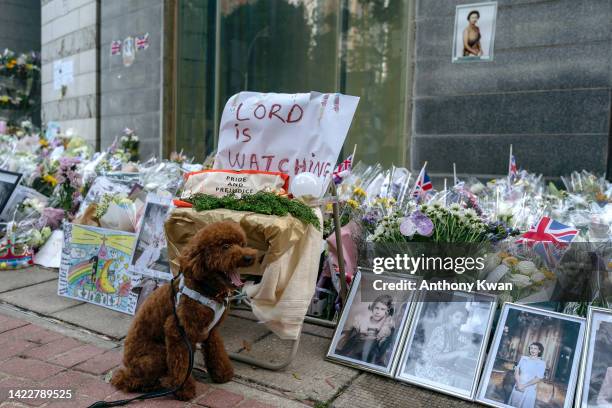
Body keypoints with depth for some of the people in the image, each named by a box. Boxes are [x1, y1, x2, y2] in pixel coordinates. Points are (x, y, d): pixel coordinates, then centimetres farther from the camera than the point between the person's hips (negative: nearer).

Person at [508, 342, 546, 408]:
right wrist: (518, 384, -14)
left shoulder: (541, 363, -4)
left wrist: (524, 386, -13)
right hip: (518, 387, 3)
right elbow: (516, 371, 1)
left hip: (530, 389, -3)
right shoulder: (523, 358, 5)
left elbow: (538, 378, -10)